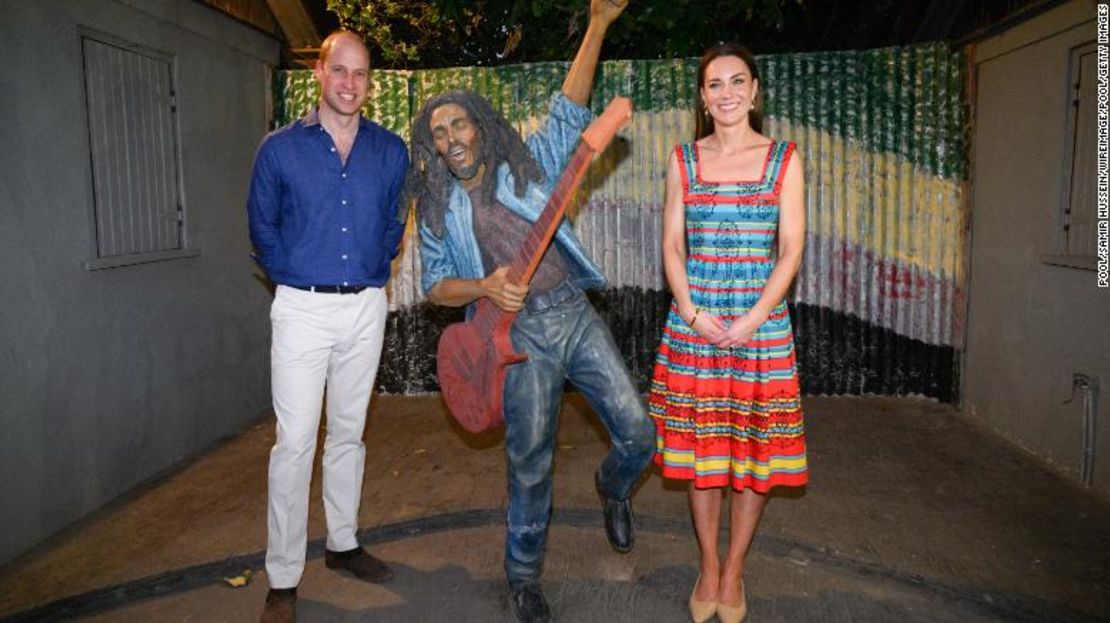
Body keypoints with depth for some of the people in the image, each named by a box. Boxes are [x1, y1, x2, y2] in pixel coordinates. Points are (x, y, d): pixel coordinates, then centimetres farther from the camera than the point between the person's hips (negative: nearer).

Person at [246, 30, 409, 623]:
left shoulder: (391, 150, 4)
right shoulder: (280, 148, -2)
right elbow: (262, 225, 8)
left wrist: (374, 272, 8)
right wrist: (294, 279, 4)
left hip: (367, 308, 3)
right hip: (302, 308, -2)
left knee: (349, 433, 14)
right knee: (295, 441, -3)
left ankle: (343, 542, 30)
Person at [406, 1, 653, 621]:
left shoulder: (527, 166, 6)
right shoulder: (439, 209, 6)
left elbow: (569, 112, 0)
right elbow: (435, 284, 7)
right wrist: (484, 287, -15)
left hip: (576, 315, 1)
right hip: (519, 335, -1)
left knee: (638, 431, -2)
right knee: (530, 463, 4)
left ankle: (614, 488, 34)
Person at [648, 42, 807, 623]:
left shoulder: (783, 159, 3)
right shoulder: (684, 160, 6)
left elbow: (791, 250, -1)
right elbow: (672, 246, 4)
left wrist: (753, 319, -12)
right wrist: (693, 314, -10)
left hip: (762, 325, -1)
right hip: (693, 325, 1)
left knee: (755, 451, 5)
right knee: (699, 450, 7)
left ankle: (734, 570, 24)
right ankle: (708, 567, 26)